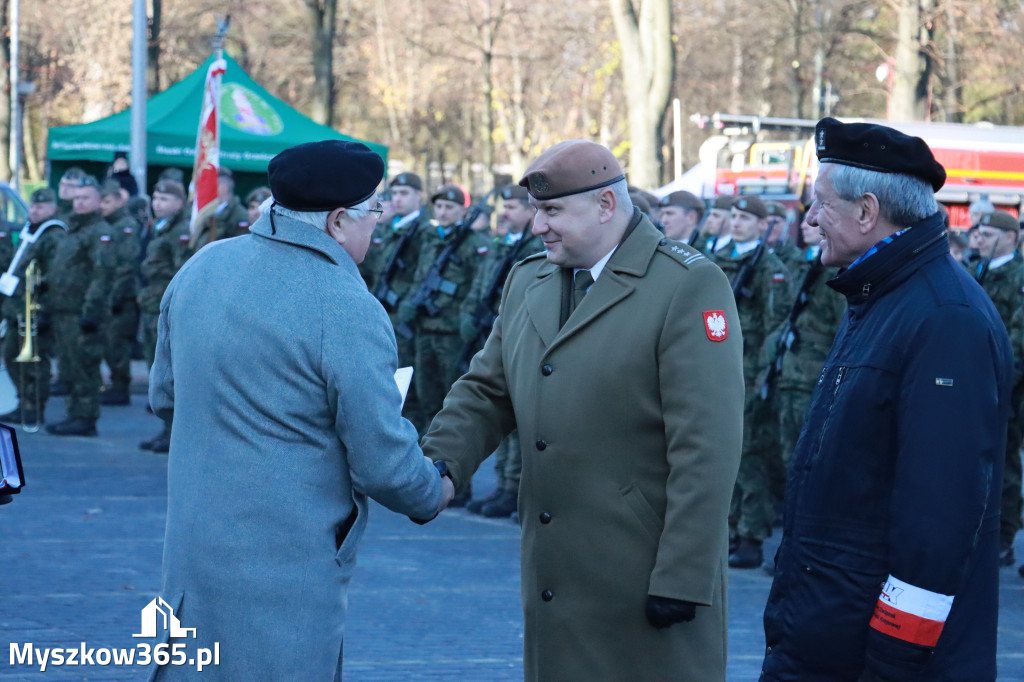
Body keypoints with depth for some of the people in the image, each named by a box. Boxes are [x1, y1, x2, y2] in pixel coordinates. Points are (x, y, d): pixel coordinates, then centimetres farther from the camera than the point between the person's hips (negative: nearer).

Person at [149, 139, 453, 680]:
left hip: (189, 550, 7)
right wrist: (434, 494, 5)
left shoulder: (200, 268, 2)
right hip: (285, 579, -7)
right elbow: (383, 466, -16)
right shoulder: (348, 313, -19)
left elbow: (164, 396, 14)